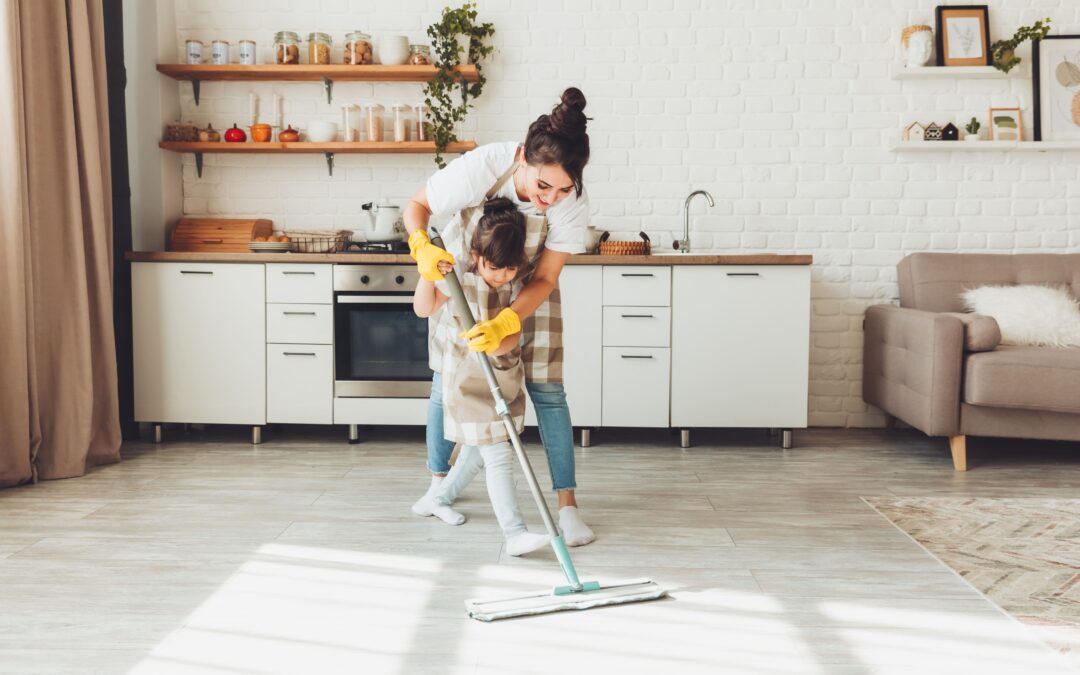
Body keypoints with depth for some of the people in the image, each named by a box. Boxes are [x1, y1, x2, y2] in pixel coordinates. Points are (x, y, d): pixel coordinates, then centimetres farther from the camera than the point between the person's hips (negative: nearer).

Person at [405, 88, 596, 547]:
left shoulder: (572, 202, -31)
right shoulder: (480, 167, -36)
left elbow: (544, 280, -24)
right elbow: (417, 205, -19)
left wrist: (505, 324, -40)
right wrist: (422, 247, -40)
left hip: (528, 288, 0)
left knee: (546, 389, -8)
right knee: (446, 381, 6)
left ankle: (567, 505, -2)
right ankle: (439, 481, 27)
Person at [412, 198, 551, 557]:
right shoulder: (459, 282, -11)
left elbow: (514, 334, -8)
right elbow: (423, 309, -12)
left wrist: (499, 343, -30)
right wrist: (429, 273, -28)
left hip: (504, 382, 6)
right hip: (469, 385, -6)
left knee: (478, 452, 21)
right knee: (499, 458, -12)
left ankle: (441, 498, 43)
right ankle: (515, 533, -14)